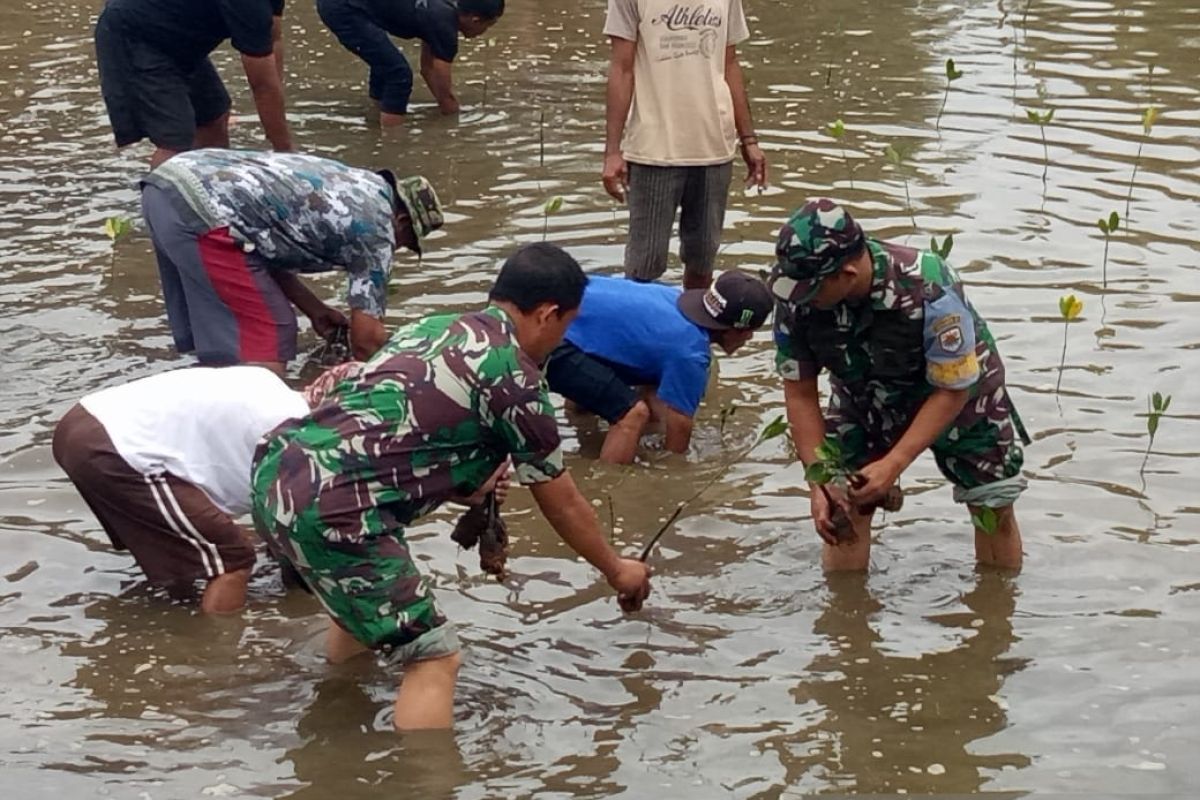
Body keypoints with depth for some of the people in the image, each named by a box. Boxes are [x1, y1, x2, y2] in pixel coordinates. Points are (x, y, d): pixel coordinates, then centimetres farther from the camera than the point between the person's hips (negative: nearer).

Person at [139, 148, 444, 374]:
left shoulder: (346, 184, 29)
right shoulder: (376, 227, 5)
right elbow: (367, 338, 6)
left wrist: (315, 310, 38)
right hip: (204, 211, -9)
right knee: (266, 341, -1)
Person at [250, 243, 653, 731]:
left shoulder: (431, 327, 20)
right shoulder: (515, 380, -2)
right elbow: (563, 506, 10)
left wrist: (467, 483, 22)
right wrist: (617, 571, 26)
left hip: (275, 473, 9)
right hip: (328, 512, -9)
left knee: (363, 599, 34)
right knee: (433, 659, -3)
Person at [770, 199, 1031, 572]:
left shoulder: (928, 290, -41)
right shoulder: (795, 301, -30)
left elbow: (953, 390, -30)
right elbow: (800, 394, -17)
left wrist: (893, 465, -37)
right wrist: (819, 482, -25)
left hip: (957, 391, -2)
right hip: (863, 400, 2)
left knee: (994, 509, 6)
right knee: (842, 509, -9)